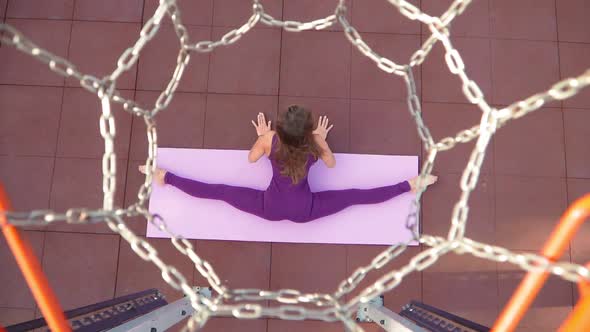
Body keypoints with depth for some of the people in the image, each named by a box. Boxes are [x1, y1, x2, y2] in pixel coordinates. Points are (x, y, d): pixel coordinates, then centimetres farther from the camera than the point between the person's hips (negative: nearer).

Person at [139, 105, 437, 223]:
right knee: (356, 196, 7)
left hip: (270, 208, 0)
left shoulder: (269, 139, -21)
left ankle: (165, 178, 11)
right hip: (305, 211, 0)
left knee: (220, 192, 6)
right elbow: (332, 164, 3)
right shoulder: (315, 147, -20)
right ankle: (409, 186, 14)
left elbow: (251, 159, 0)